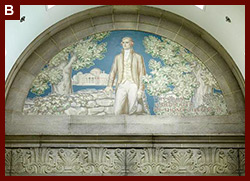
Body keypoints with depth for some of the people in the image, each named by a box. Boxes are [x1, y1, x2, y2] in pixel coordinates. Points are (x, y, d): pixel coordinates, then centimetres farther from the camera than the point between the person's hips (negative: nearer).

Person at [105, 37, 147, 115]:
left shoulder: (138, 57, 8)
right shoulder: (118, 57, 16)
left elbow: (142, 74, 3)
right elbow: (113, 72, 8)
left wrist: (141, 89, -8)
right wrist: (109, 86, -9)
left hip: (133, 85, -2)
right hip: (121, 86, 2)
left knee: (133, 111, -13)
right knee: (118, 111, -12)